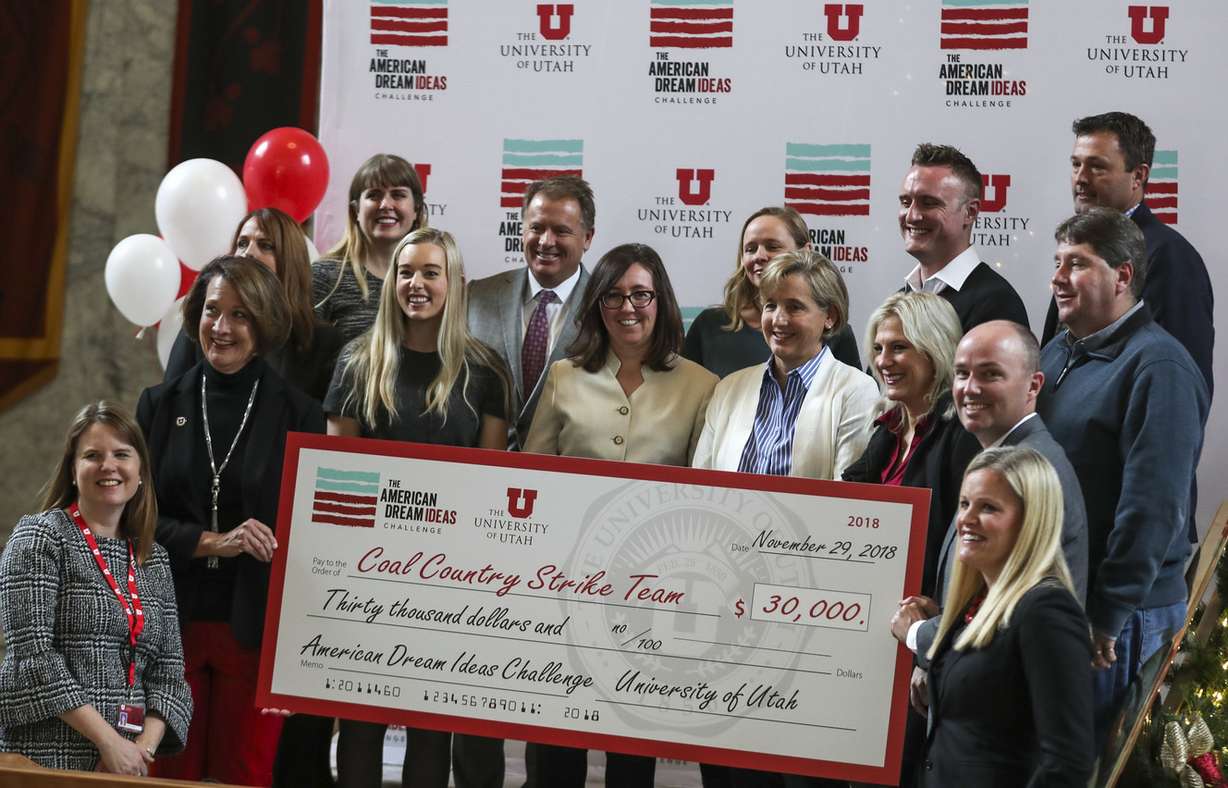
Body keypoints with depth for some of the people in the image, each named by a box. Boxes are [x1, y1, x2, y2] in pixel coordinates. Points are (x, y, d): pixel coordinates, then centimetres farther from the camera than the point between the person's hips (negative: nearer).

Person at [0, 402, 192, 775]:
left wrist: (144, 747, -8)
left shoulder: (154, 559, 12)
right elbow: (31, 654, -13)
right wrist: (109, 740, -17)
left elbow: (168, 668, 9)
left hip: (126, 766, 5)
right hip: (45, 760, -5)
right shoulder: (40, 538, -4)